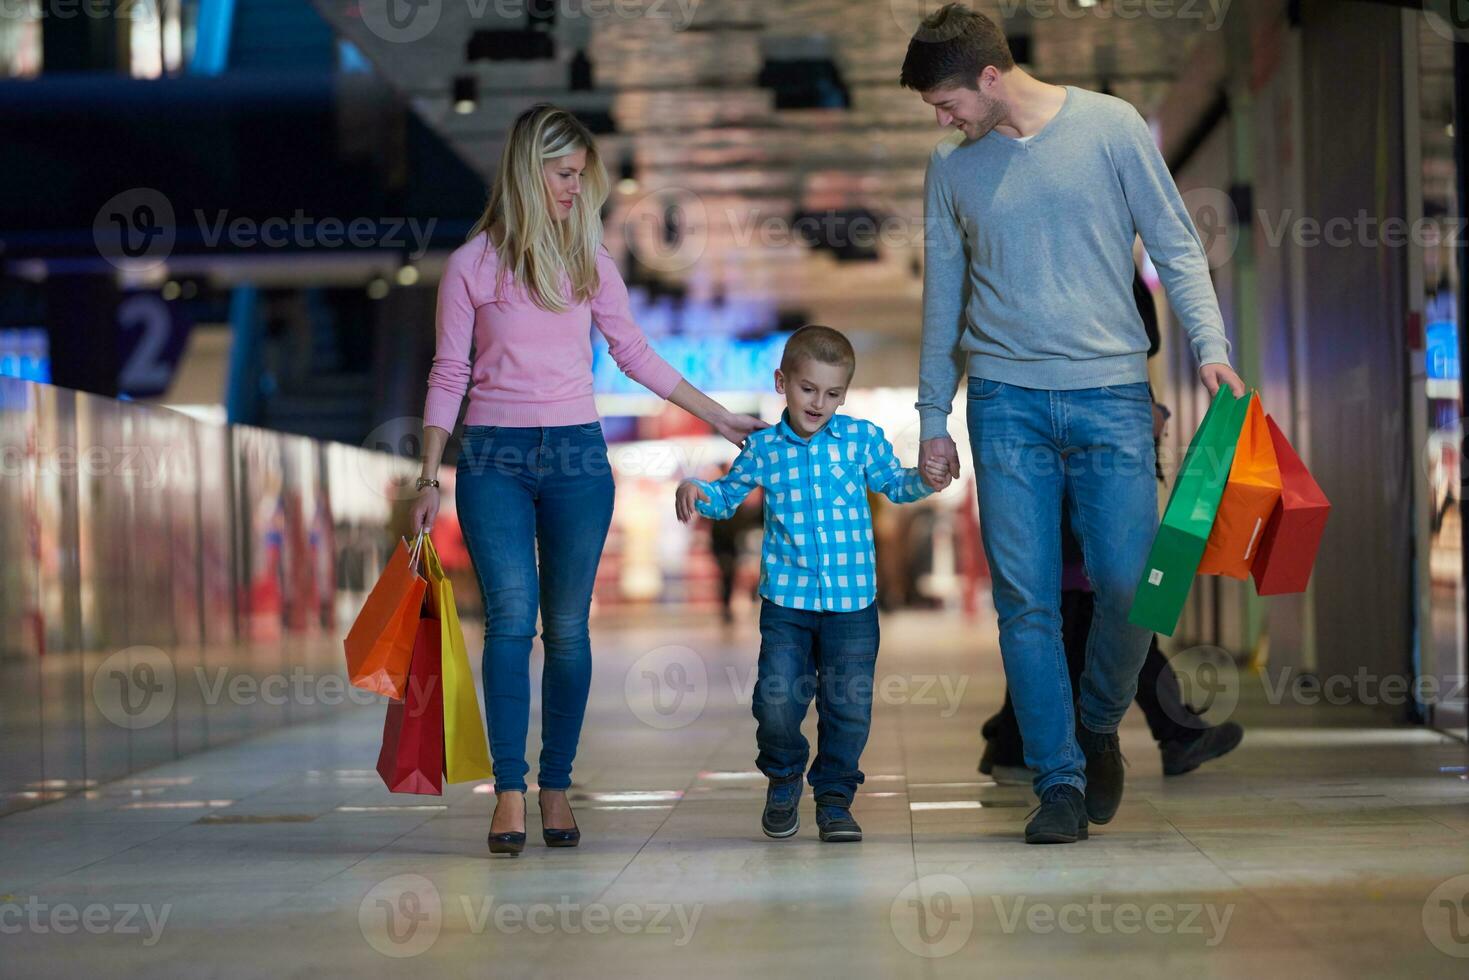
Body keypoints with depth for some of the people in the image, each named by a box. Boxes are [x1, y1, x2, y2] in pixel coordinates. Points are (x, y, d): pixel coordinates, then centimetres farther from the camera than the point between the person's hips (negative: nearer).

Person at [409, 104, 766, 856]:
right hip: (494, 457, -2)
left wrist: (719, 416, 16)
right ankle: (508, 791, -9)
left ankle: (556, 787, 8)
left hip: (576, 455, 2)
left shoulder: (590, 262, 9)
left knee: (567, 626, 1)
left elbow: (634, 354, 17)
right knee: (511, 619, -11)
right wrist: (428, 478, 1)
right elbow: (448, 374, 4)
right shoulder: (472, 265, 2)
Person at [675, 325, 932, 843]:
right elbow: (728, 495, 20)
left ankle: (835, 796, 18)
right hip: (786, 600, 0)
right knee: (777, 700, -7)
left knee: (850, 706, -1)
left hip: (852, 601, 0)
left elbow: (893, 484, 17)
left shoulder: (862, 438, 4)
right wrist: (695, 490, 0)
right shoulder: (764, 447, 5)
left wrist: (925, 479, -4)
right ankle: (783, 781, 21)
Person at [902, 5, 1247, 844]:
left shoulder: (1110, 128, 2)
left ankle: (1099, 727, 21)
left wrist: (1211, 346, -11)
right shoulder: (952, 166, 10)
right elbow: (943, 298, 17)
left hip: (1112, 394, -2)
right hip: (1007, 404, 2)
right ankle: (1059, 783, 4)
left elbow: (1177, 247, 3)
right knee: (1027, 602, -3)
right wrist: (933, 418, 16)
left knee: (1129, 587, -7)